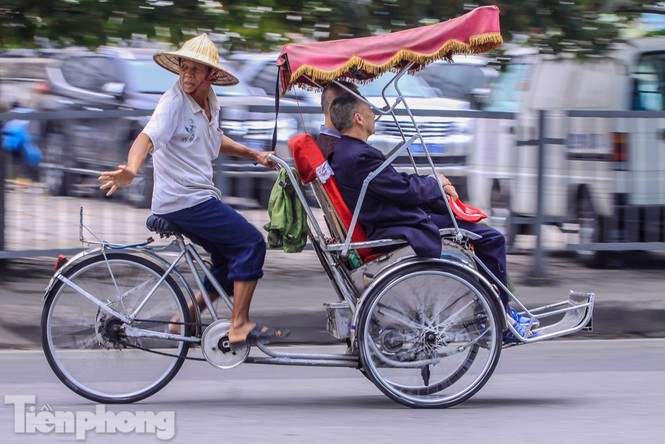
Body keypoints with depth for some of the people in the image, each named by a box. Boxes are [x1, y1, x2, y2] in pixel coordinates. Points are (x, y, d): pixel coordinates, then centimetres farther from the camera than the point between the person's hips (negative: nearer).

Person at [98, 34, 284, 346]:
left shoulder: (209, 101, 8)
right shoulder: (174, 102, -18)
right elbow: (147, 137, -33)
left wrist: (253, 154, 24)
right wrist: (130, 171, -51)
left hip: (199, 195, 9)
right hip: (181, 200, -9)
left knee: (231, 258, 17)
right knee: (251, 243, -11)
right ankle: (240, 327, -9)